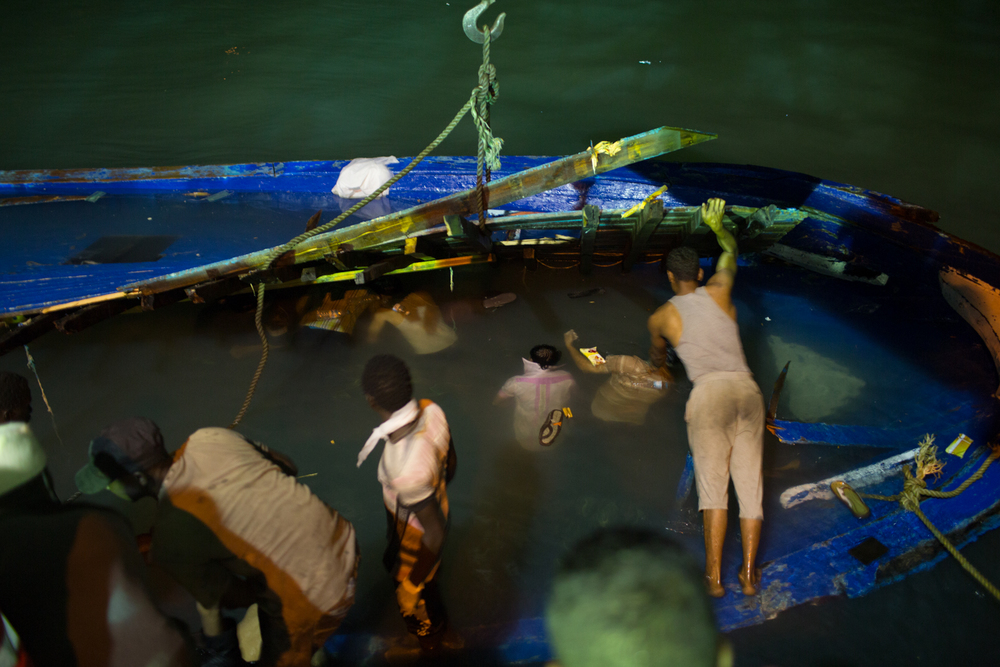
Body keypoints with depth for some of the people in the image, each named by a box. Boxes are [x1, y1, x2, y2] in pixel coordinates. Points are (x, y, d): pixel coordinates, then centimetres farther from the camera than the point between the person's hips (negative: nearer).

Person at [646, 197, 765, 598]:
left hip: (709, 393, -3)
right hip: (748, 390, 3)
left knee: (713, 484, -2)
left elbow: (657, 351, 38)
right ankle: (748, 574, 11)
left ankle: (714, 576, -3)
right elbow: (730, 253, 39)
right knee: (750, 483, 6)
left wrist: (658, 362, 62)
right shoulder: (718, 291, 17)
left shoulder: (661, 316, 14)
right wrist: (717, 226, 60)